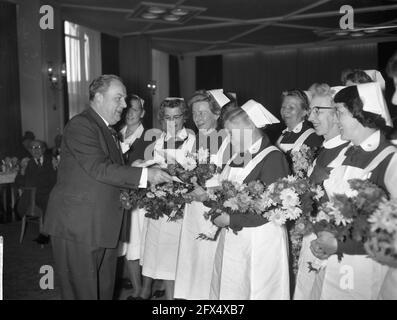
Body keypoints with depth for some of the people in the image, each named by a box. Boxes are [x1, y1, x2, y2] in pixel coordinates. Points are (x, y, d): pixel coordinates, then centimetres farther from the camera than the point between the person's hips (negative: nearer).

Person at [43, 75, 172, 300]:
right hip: (78, 227, -9)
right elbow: (99, 169, -23)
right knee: (82, 291, 2)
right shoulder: (81, 125, -13)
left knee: (105, 289, 14)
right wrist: (144, 175, -22)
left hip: (104, 226, 9)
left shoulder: (109, 131, 17)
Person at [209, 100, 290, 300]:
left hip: (260, 242, -7)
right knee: (228, 291, 14)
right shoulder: (238, 156, 8)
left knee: (255, 292, 7)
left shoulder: (272, 158, -16)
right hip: (231, 238, 7)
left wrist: (231, 219, -17)